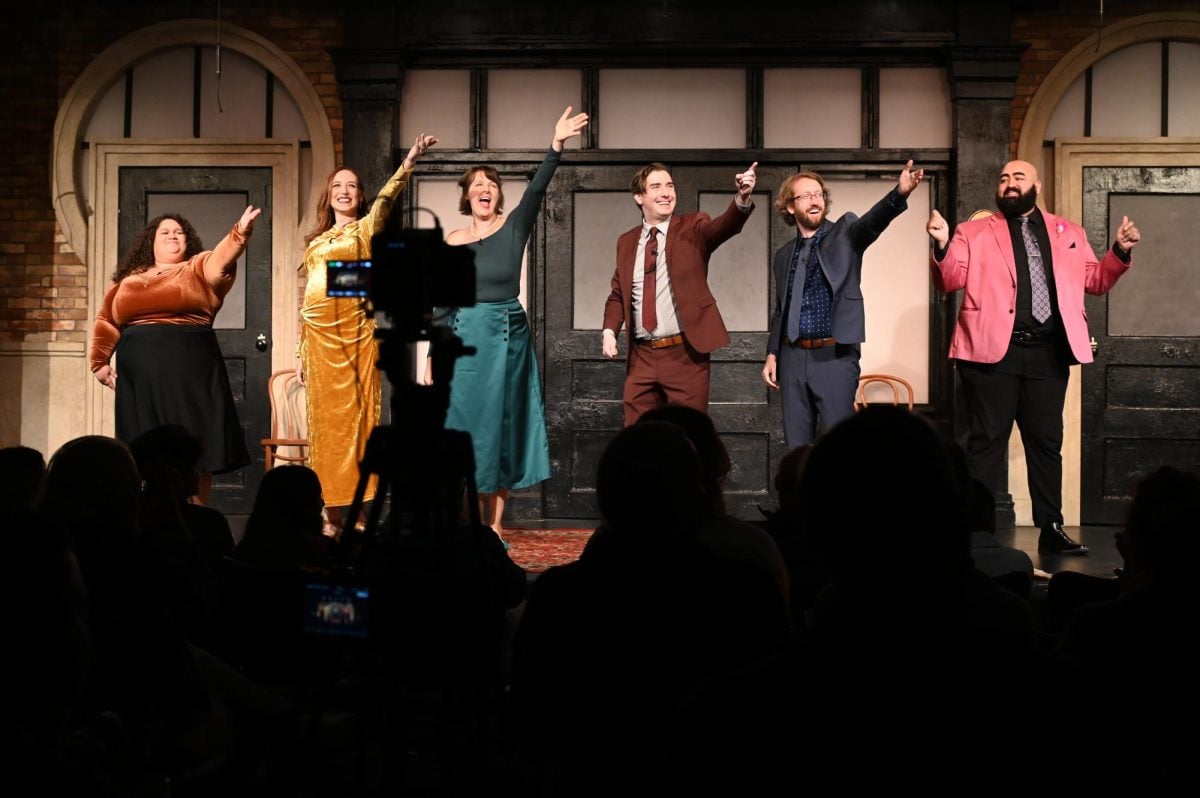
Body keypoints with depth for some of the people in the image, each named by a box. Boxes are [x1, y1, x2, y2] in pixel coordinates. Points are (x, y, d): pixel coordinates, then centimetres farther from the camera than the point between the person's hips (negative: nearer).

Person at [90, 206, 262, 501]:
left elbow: (222, 257, -14)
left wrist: (240, 232, -32)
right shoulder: (128, 279, 16)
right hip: (141, 377, 3)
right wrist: (100, 362, 14)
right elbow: (106, 323, 20)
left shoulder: (198, 269, 6)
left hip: (190, 372, -3)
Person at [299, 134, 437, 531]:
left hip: (354, 328, -4)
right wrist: (300, 349, 15)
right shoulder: (316, 241, 21)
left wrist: (410, 160, -27)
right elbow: (307, 295, 20)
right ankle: (331, 514, 7)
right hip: (319, 333, 4)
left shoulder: (366, 228, 8)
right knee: (324, 417, 3)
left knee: (357, 413, -5)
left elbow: (387, 196, -10)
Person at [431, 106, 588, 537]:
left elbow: (536, 190, -15)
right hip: (466, 336, 1)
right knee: (472, 424, 0)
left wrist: (556, 145, -29)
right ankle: (478, 522, 7)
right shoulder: (453, 242, 6)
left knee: (504, 424, 3)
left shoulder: (514, 226, 2)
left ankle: (496, 523, 8)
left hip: (508, 335, 0)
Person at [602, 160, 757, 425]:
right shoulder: (627, 242, 13)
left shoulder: (693, 228, 1)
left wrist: (742, 198, -40)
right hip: (641, 357, 4)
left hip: (685, 354, -4)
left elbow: (725, 225, -19)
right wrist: (610, 330, -1)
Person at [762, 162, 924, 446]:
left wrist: (899, 193, -40)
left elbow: (873, 221, -20)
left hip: (835, 357, -4)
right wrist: (772, 355, 11)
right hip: (792, 358, 4)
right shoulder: (784, 255, 13)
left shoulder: (845, 234, 1)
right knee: (796, 445, 8)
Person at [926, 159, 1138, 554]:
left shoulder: (1068, 232, 17)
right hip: (994, 349, -3)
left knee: (1047, 441, 8)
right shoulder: (975, 231, 8)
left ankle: (1051, 529, 15)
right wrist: (942, 245, -19)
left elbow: (1095, 281, 17)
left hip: (1049, 352, 3)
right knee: (987, 440, -2)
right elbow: (951, 281, -2)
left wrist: (1120, 252, 0)